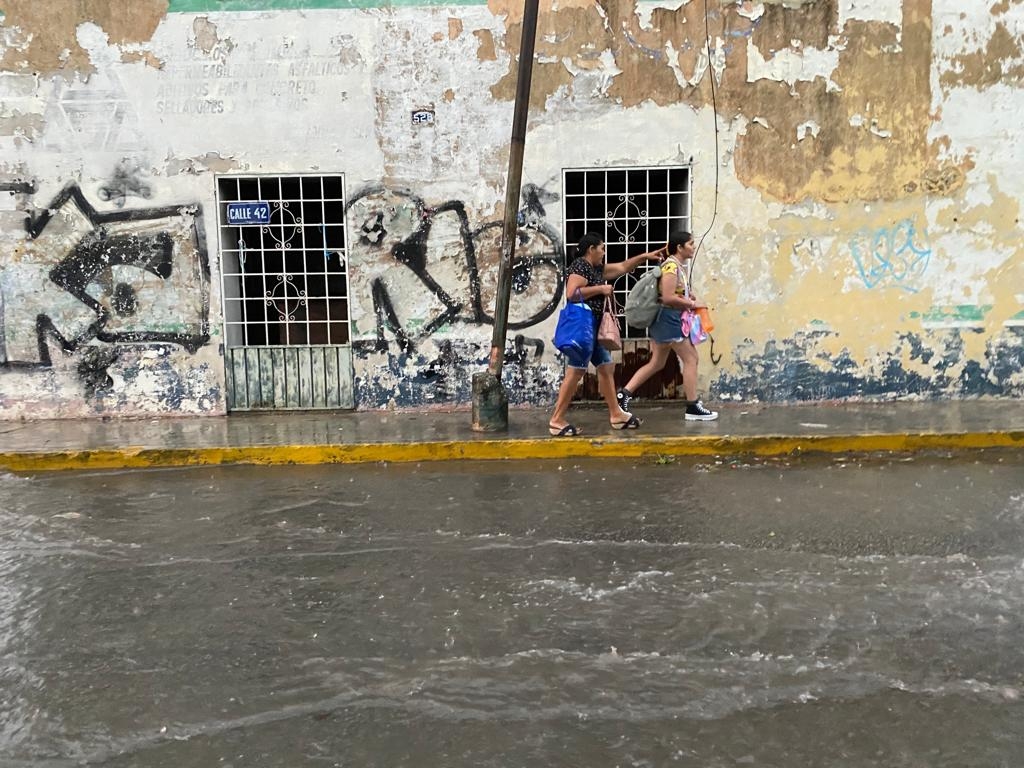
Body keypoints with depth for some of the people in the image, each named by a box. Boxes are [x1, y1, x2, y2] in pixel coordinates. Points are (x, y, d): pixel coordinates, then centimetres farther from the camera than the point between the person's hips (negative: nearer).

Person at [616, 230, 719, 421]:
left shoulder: (679, 265, 14)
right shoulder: (671, 266, -17)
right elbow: (668, 298, -24)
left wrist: (691, 296, 8)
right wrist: (692, 304, -16)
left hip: (666, 320, 10)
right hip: (669, 318, -10)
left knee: (656, 363, 12)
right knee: (691, 359, -2)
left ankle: (624, 394, 10)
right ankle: (693, 408, 3)